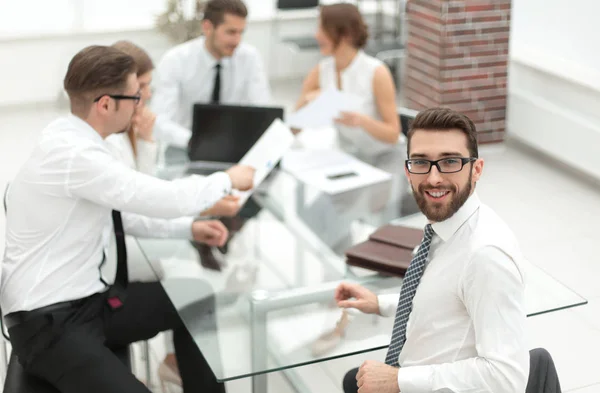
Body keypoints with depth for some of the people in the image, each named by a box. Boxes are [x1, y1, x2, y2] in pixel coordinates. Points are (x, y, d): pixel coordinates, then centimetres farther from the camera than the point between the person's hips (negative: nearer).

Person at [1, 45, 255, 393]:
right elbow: (166, 198, -23)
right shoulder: (72, 154, -25)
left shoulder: (75, 141, 4)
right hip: (48, 322, -9)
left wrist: (189, 228, 8)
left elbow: (120, 213, 16)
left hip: (87, 298, 9)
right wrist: (228, 180, -5)